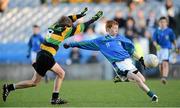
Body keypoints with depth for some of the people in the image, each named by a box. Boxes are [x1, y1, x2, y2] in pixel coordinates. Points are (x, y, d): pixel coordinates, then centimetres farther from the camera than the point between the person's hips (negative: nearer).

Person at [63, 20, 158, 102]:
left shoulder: (120, 38, 17)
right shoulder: (101, 41, 8)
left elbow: (131, 50, 21)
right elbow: (87, 43, 12)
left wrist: (140, 59, 17)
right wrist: (71, 44, 10)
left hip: (128, 62, 5)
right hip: (119, 65, -5)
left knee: (142, 80, -1)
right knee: (137, 79, -22)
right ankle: (152, 95, -17)